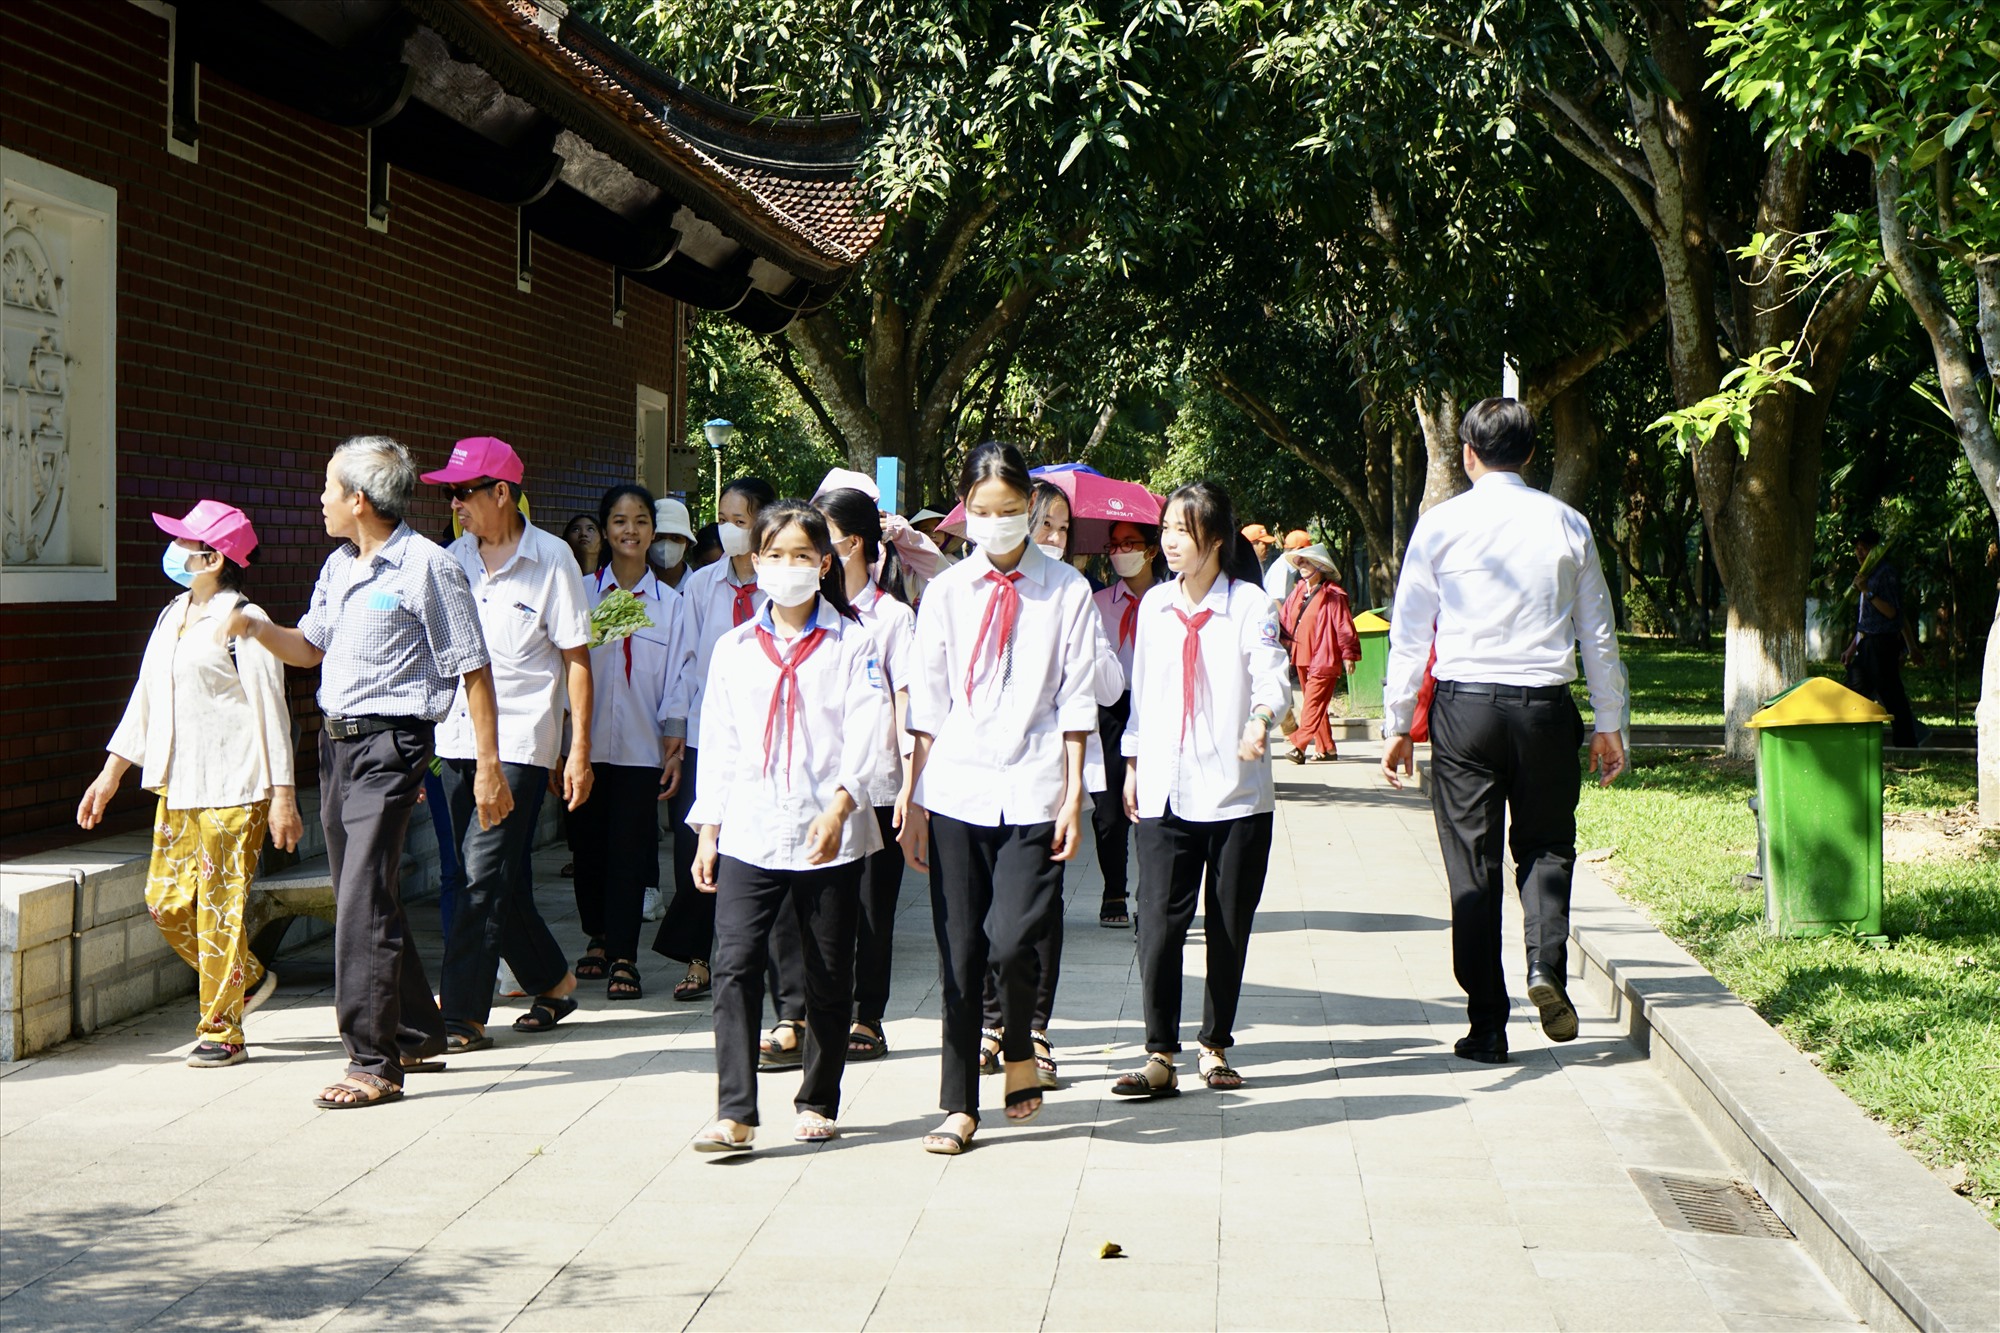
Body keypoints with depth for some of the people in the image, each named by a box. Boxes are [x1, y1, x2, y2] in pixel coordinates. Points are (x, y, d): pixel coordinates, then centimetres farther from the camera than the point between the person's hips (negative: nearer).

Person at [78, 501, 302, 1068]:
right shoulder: (171, 619, 15)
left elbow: (271, 711, -11)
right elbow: (145, 700, 20)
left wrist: (283, 796, -14)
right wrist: (111, 773, 18)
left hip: (233, 791, -8)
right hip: (176, 788, 8)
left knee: (220, 907, -4)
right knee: (166, 900, 8)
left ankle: (221, 1033, 5)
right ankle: (249, 979, 28)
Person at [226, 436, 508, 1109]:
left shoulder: (426, 566, -11)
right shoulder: (339, 566, 14)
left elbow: (472, 671, -11)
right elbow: (311, 647, 25)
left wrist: (488, 765, -13)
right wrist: (255, 627, 4)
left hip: (389, 745, -9)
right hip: (336, 742, 9)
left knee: (364, 903, -13)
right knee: (361, 898, 14)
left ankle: (373, 1064, -8)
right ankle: (417, 1035, 27)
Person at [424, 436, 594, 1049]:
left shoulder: (551, 559, -5)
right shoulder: (454, 559, 10)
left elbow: (576, 657, -3)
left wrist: (580, 749, -7)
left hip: (520, 740, -6)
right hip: (457, 738, 6)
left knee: (486, 873, -10)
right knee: (498, 879, 10)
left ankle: (462, 1014, -7)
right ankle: (551, 980, 27)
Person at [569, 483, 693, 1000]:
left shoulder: (669, 603, 5)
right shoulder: (582, 593, 5)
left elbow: (678, 680, 4)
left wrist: (674, 748, -1)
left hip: (641, 748, -1)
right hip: (587, 742, 1)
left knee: (629, 851, -3)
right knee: (588, 846, 7)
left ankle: (623, 958, 4)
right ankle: (598, 940, 25)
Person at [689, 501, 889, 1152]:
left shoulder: (852, 643, 3)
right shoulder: (733, 648, 12)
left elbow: (866, 732, -5)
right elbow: (718, 743, 13)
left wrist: (840, 805, -18)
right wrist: (708, 830, 8)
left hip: (829, 835, -2)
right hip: (749, 833, 2)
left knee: (828, 974, 6)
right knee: (735, 964, -11)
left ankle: (818, 1103, 20)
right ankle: (734, 1112, -11)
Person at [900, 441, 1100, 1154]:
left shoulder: (1066, 590, 3)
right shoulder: (945, 592, 7)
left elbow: (1076, 700, 3)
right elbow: (926, 705, 8)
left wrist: (1073, 795, -2)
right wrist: (914, 797, 5)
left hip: (1033, 793, -2)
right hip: (956, 790, 2)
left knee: (1011, 940, -13)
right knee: (959, 952, 4)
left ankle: (1021, 1052, 17)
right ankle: (960, 1106, 14)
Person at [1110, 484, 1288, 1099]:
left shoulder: (1248, 604, -4)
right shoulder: (1154, 605, 11)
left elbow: (1272, 676, -15)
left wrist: (1261, 719, -36)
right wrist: (1133, 764, 17)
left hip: (1235, 792, -3)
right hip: (1165, 789, 3)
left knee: (1229, 927, 6)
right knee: (1159, 921, -7)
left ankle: (1216, 1047, 20)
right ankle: (1160, 1055, -4)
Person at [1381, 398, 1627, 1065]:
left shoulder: (1441, 524, -1)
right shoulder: (1568, 524, 4)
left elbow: (1409, 633, 1)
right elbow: (1597, 632, 7)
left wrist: (1398, 725, 8)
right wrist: (1608, 725, 15)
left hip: (1464, 707, -1)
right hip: (1546, 708, 1)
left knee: (1473, 865, 5)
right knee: (1546, 845, 17)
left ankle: (1487, 1027, 6)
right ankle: (1546, 966, -9)